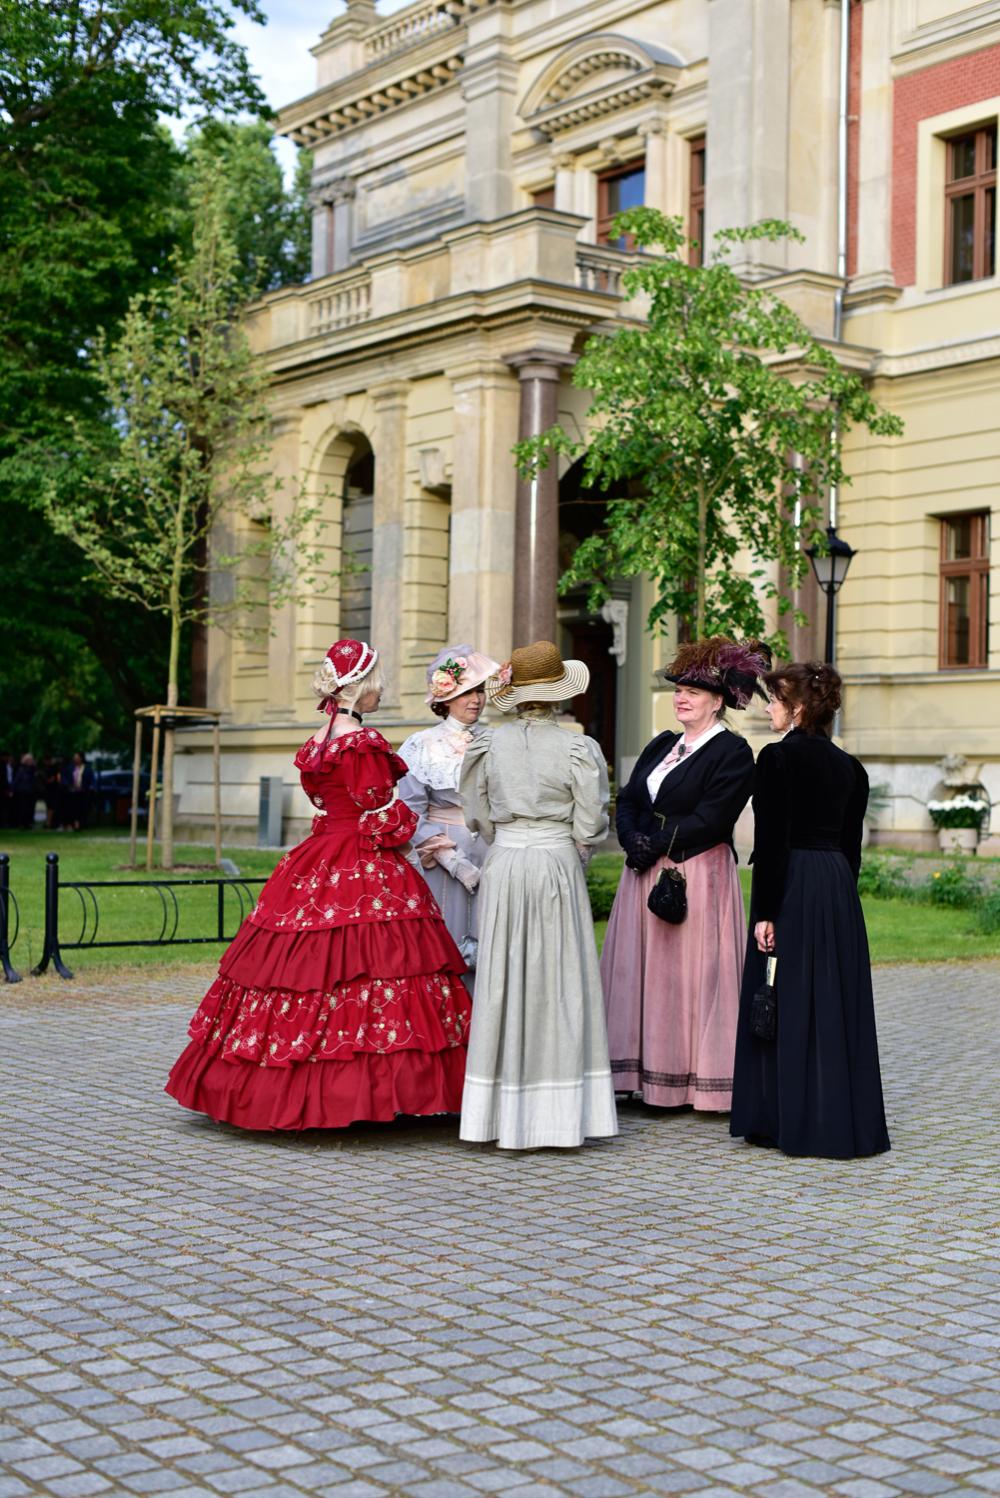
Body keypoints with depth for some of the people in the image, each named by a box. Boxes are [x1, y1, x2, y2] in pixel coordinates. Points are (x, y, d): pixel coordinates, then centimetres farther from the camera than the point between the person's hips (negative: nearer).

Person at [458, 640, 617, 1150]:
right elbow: (589, 828, -6)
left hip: (503, 864, 2)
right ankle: (558, 1114, 7)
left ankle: (507, 1119, 9)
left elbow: (479, 817, 7)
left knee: (504, 980, 6)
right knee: (558, 984, 4)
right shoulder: (577, 750, -8)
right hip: (557, 866, -2)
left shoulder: (487, 745, 0)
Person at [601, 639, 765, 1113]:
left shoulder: (733, 752, -7)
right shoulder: (661, 745, 16)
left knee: (691, 973, -4)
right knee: (644, 972, 7)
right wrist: (632, 841, -8)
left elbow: (709, 820, -17)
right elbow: (627, 801, 11)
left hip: (698, 876, -7)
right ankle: (651, 1075, 13)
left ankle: (698, 1078, 4)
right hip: (646, 876, 8)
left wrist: (654, 843, -15)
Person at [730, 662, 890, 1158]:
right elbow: (852, 843, 14)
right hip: (839, 890, 7)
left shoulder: (777, 757, -10)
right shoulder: (849, 767, 10)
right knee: (838, 1003, 11)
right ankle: (845, 1122, 16)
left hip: (792, 888, -7)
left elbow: (771, 841, -14)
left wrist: (764, 912, -13)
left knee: (788, 1002, 1)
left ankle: (791, 1121, 6)